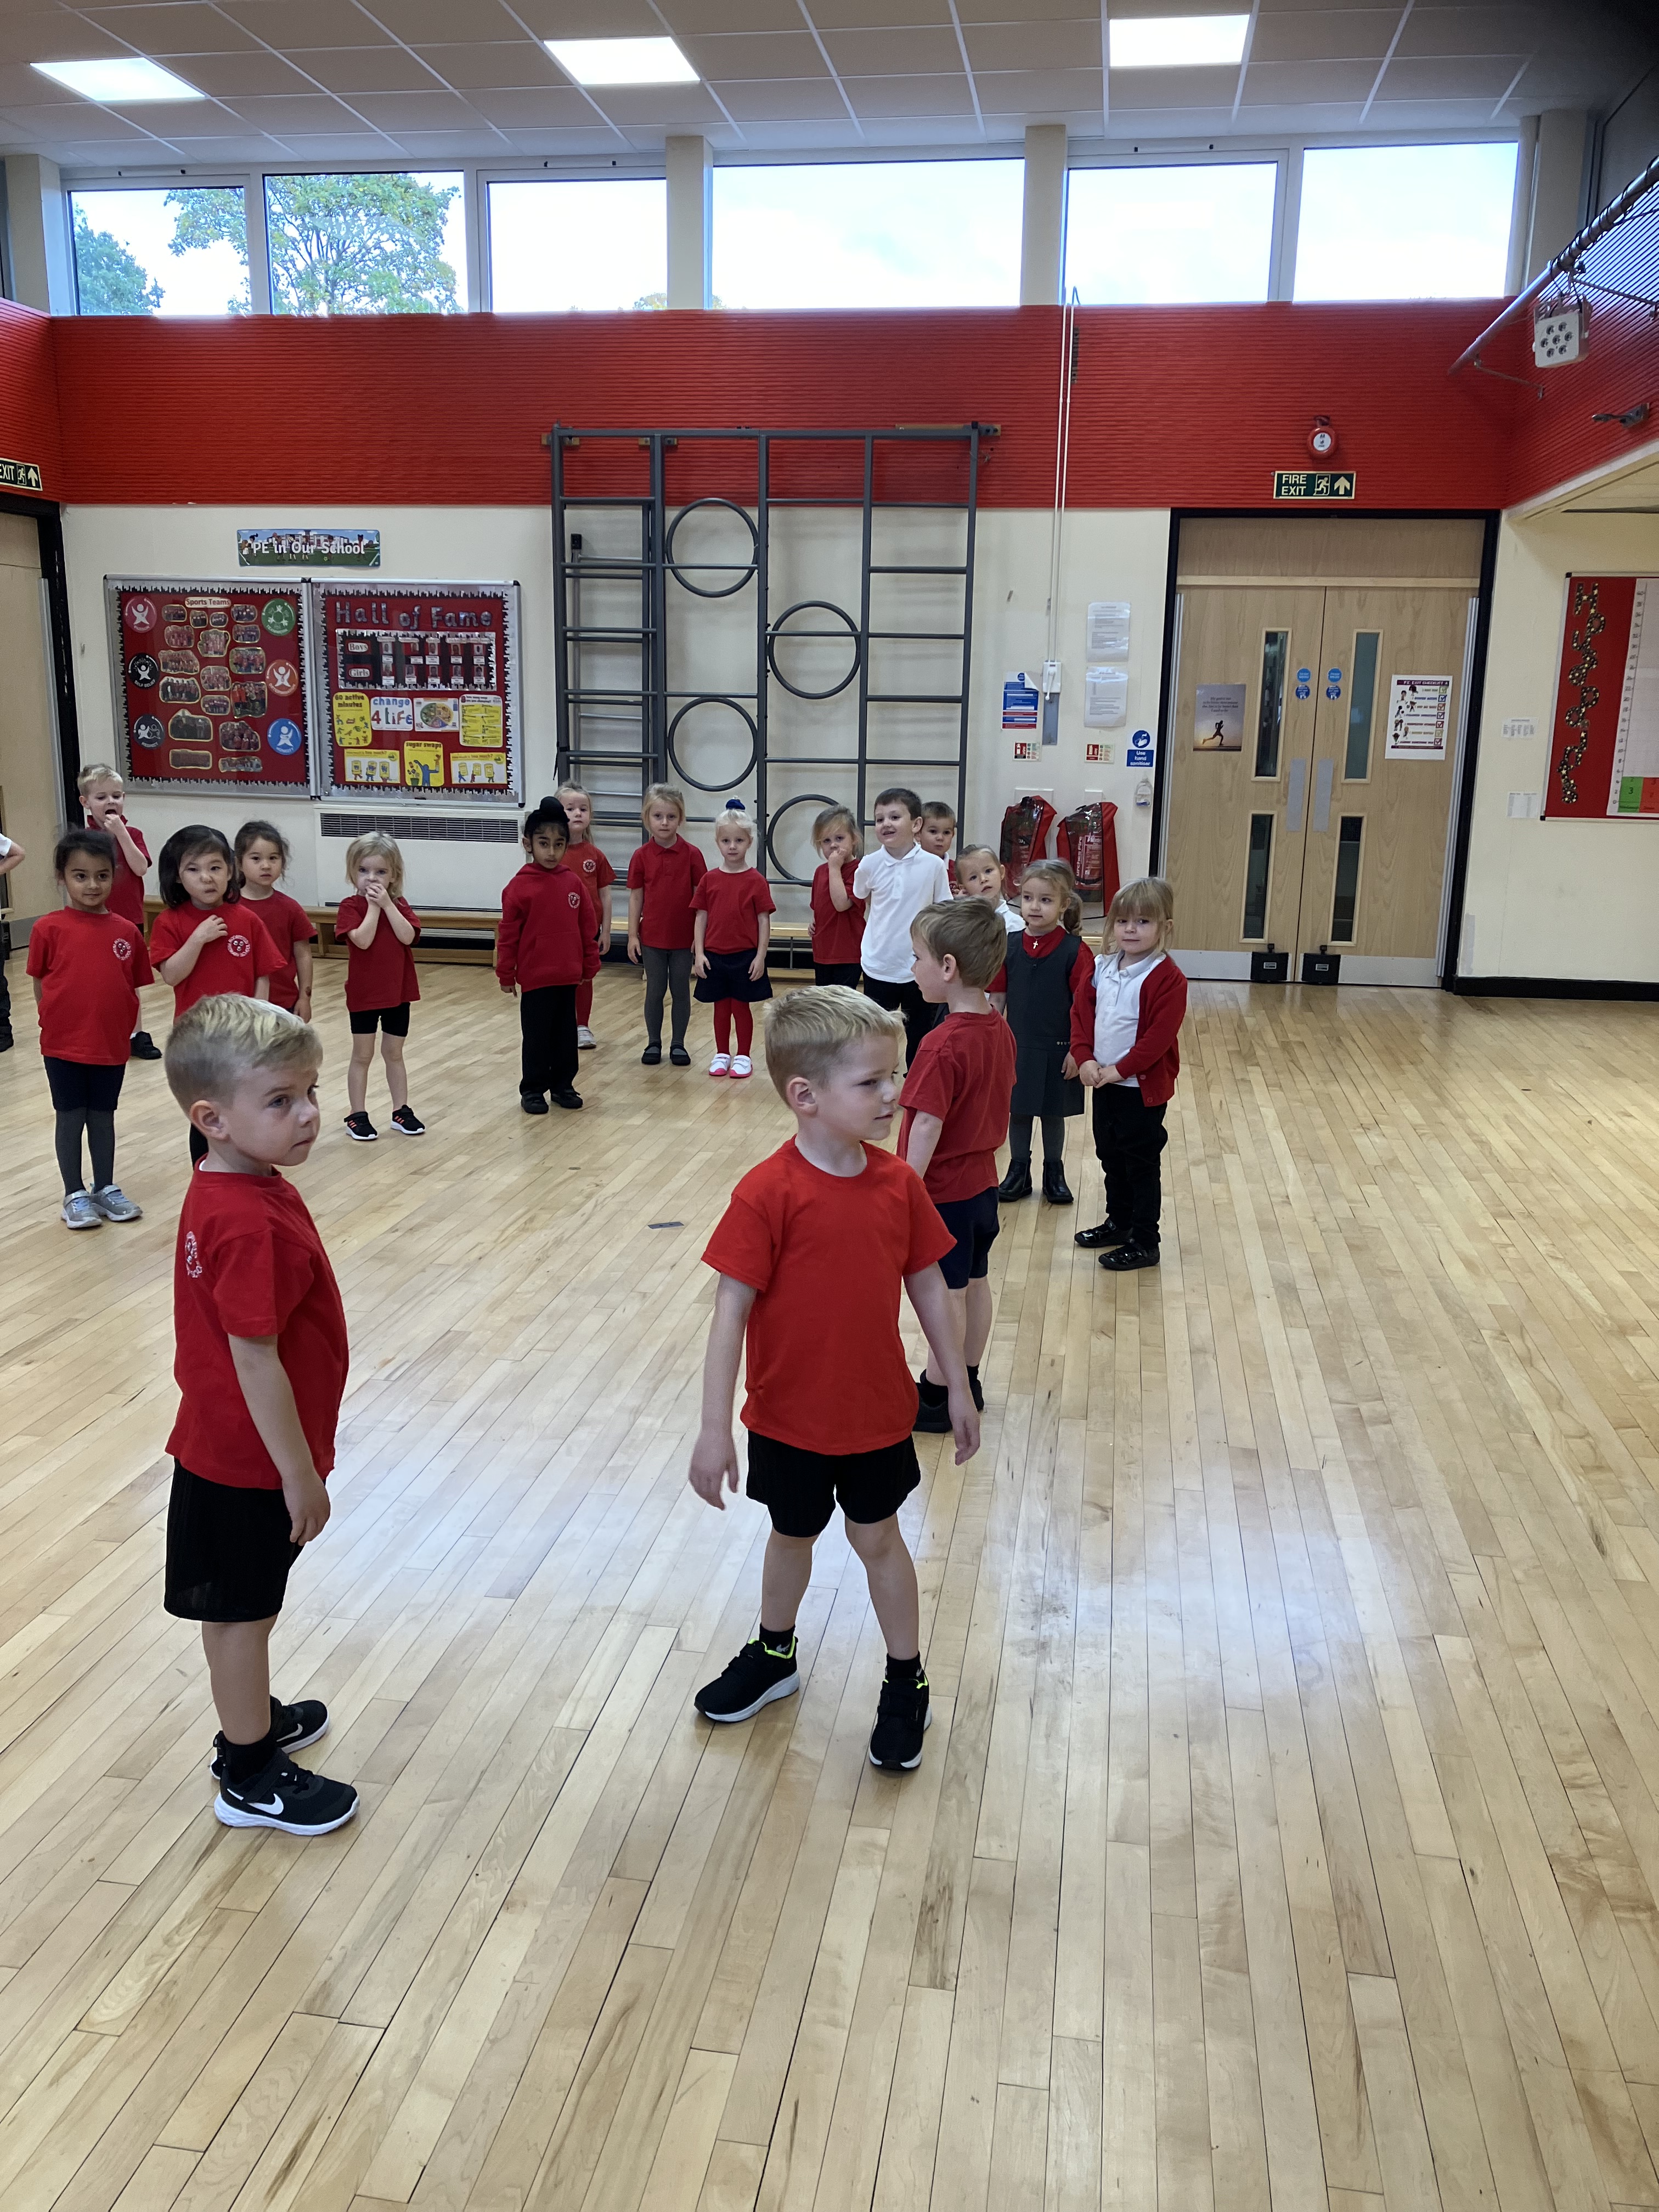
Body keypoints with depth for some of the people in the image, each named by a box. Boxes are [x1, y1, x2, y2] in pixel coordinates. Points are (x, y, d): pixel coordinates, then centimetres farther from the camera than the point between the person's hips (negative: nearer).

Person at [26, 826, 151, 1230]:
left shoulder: (125, 931, 0)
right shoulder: (49, 928, -7)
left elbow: (133, 988, 4)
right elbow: (40, 985, -1)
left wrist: (128, 1027, -3)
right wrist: (55, 1022, -5)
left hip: (112, 1045, 2)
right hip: (63, 1045, -2)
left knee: (104, 1117, 15)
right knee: (70, 1118, 9)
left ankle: (106, 1188, 30)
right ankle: (75, 1195, 22)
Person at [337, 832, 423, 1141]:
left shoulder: (399, 905, 2)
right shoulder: (350, 906, -8)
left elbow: (407, 936, -16)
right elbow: (363, 940, -24)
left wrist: (386, 903, -19)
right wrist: (373, 906, -21)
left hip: (398, 991, 3)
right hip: (363, 993, -3)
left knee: (394, 1053, 14)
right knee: (362, 1055, 5)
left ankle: (401, 1110, 23)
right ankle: (357, 1115, 13)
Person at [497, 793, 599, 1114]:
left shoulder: (574, 882, 1)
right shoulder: (520, 887, -9)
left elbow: (586, 927, 8)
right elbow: (508, 934, -5)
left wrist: (591, 963, 9)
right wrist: (506, 975, -3)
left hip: (568, 977, 4)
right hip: (535, 978, -4)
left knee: (566, 1033, 13)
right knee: (536, 1036, 6)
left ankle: (563, 1085, 26)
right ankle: (532, 1090, 17)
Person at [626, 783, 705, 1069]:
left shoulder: (691, 854, -5)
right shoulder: (641, 856, -3)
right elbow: (636, 897, 2)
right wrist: (633, 934, 0)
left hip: (683, 937, 0)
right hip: (652, 936, 0)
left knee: (681, 991, 8)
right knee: (655, 991, 9)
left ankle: (678, 1044, 19)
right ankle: (653, 1044, 21)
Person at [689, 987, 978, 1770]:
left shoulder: (899, 1184, -9)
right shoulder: (768, 1194, -22)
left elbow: (928, 1286, 2)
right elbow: (731, 1310, -20)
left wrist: (957, 1387, 6)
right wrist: (714, 1429, -20)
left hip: (876, 1413, 2)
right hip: (787, 1418, -2)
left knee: (878, 1538, 16)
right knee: (793, 1536, 20)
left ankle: (906, 1683, 34)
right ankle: (774, 1656, 45)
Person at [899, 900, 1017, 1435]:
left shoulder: (942, 1045, -25)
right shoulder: (1000, 1030, 0)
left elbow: (927, 1130, -24)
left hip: (944, 1192, -8)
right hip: (981, 1182, 8)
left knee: (946, 1295, 4)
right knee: (975, 1283, 18)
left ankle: (935, 1400, 17)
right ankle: (967, 1382, 33)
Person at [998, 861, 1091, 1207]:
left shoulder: (1074, 951, -12)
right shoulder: (1009, 946, -2)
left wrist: (1077, 1051, -11)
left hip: (1058, 1051, -2)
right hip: (1016, 1047, 3)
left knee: (1054, 1114, 13)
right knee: (1017, 1112, 13)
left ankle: (1054, 1172, 30)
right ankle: (1018, 1172, 28)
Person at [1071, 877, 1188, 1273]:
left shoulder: (1167, 978, -17)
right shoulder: (1102, 968, 5)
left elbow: (1159, 1036, -21)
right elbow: (1082, 1013, 6)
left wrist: (1120, 1069, -21)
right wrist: (1085, 1059, -8)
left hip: (1143, 1087, -7)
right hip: (1104, 1083, 7)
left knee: (1141, 1165, 2)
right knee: (1111, 1157, 20)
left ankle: (1144, 1242, 12)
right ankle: (1119, 1222, 37)